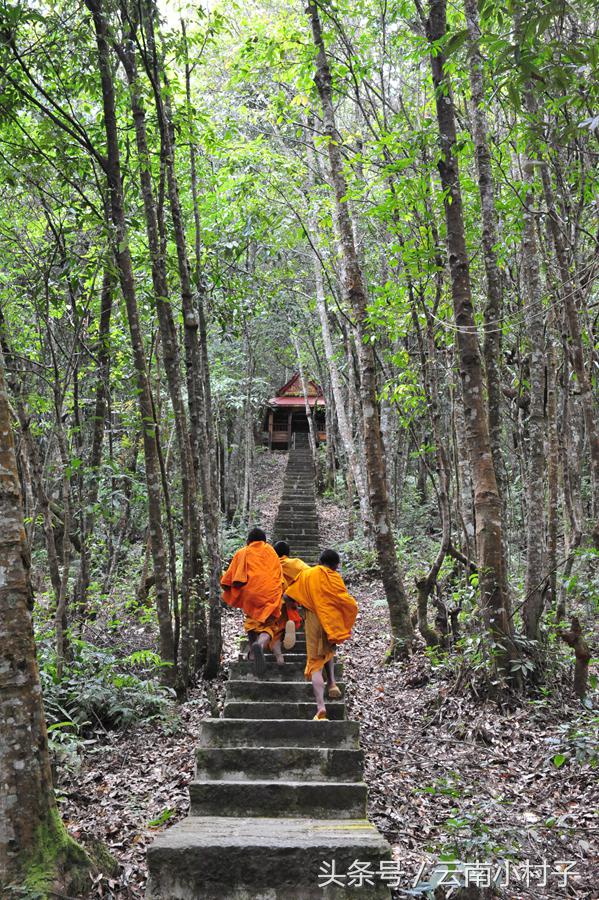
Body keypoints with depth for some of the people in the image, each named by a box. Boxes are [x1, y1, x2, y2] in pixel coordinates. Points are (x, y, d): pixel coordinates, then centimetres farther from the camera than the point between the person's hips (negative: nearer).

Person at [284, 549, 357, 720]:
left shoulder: (306, 574, 7)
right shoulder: (334, 577, 2)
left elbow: (287, 595, 10)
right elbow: (349, 603, -6)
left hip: (313, 620, 0)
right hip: (332, 621, 0)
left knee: (315, 663, 0)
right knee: (328, 650, 31)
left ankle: (320, 707, -15)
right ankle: (332, 682, 12)